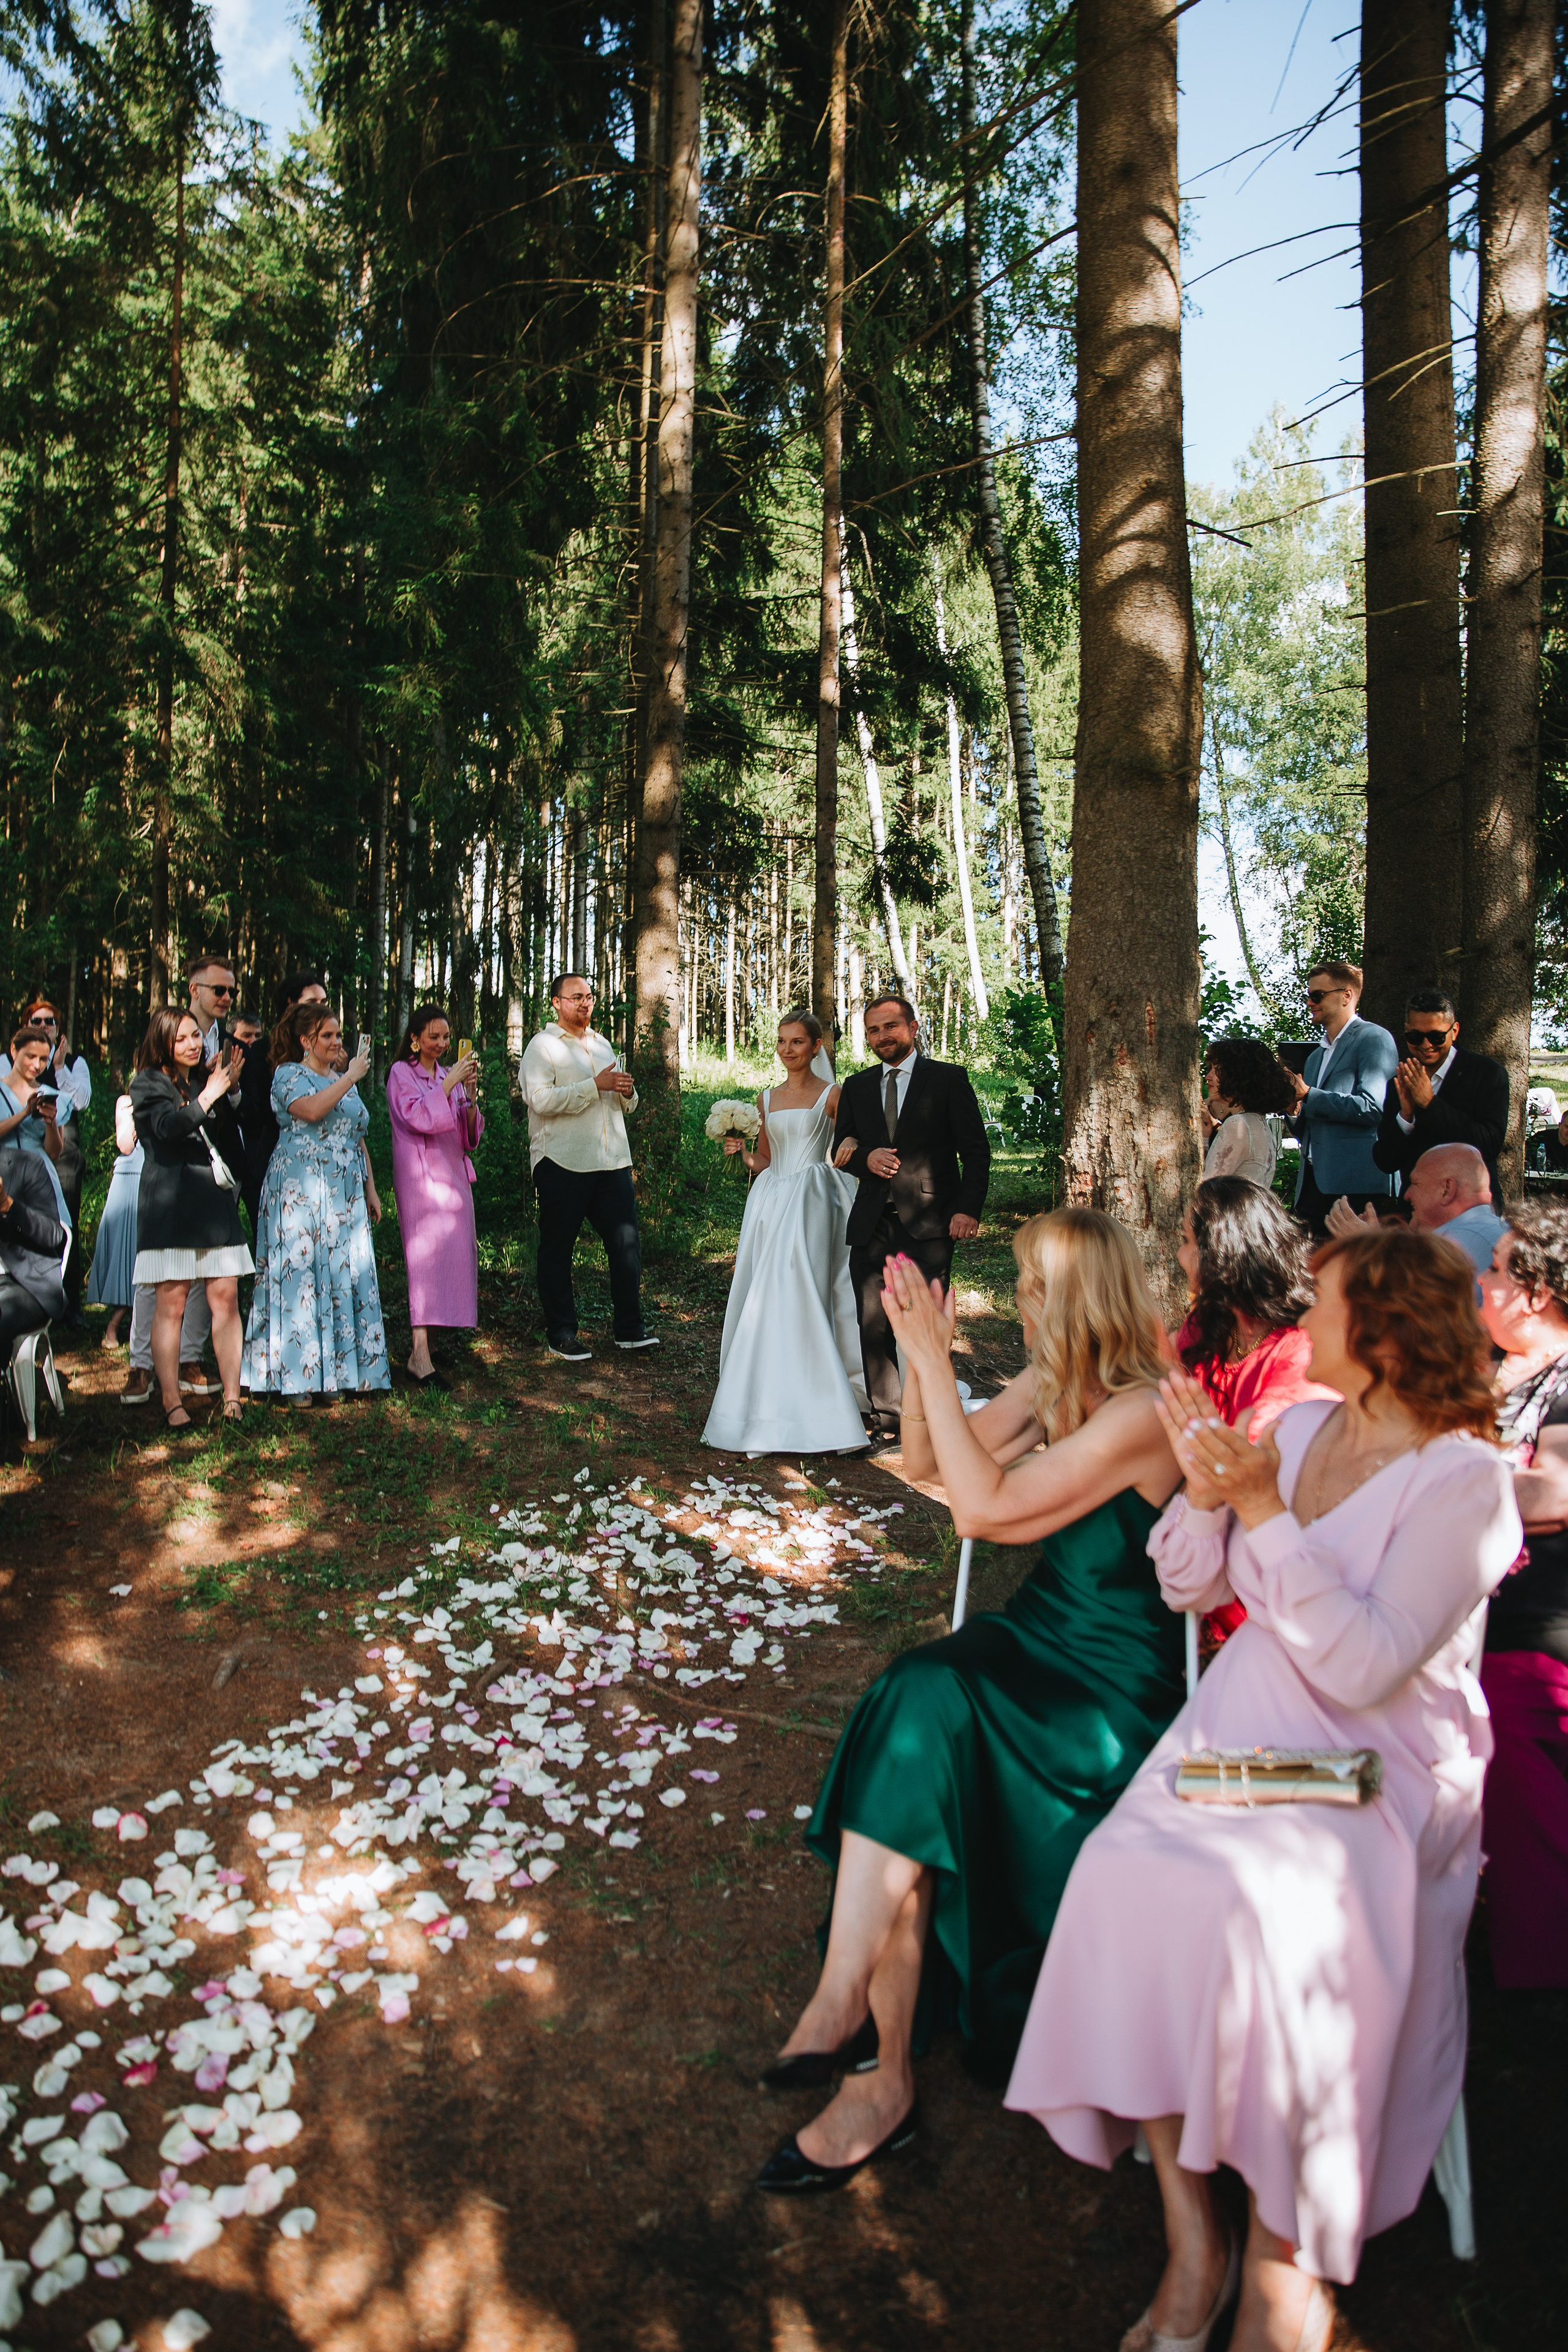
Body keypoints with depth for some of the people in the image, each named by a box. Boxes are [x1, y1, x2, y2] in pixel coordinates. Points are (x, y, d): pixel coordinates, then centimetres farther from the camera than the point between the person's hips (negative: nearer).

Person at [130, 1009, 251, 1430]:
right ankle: (171, 1402, -2)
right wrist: (209, 1096, -14)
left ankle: (232, 1398, 0)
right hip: (171, 1202, -4)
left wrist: (228, 1090, 6)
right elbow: (167, 1126, -14)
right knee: (171, 1303, -6)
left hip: (216, 1202, 4)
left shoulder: (210, 1080, 21)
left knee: (226, 1300, -2)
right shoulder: (148, 1083, 6)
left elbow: (231, 1144, 16)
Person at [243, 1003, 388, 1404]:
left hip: (345, 1198, 6)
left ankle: (333, 1373, 6)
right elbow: (311, 1110, -21)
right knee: (300, 1276, -7)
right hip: (300, 1194, -6)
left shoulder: (346, 1082, 19)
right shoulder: (288, 1074, 0)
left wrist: (371, 1190, 16)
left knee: (344, 1279, 2)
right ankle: (297, 1378, -4)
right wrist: (350, 1078, -15)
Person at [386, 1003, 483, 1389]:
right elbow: (419, 1117, -16)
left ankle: (426, 1336, 9)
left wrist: (469, 1094, -3)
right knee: (427, 1254, -16)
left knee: (454, 1252, 2)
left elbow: (468, 1135, 12)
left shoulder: (449, 1075, 18)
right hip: (420, 1175, -7)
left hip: (454, 1174, 7)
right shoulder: (401, 1073, 1)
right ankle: (419, 1354, -21)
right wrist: (450, 1084, -17)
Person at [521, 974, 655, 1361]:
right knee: (557, 1250, 3)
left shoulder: (603, 1045, 20)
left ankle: (629, 1328, 11)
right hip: (563, 1165, -6)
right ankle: (561, 1333, 12)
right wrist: (596, 1086, -18)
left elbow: (626, 1105, 26)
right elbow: (541, 1099, -17)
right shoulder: (543, 1046, -1)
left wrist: (627, 1092, 1)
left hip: (612, 1163, 6)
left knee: (627, 1242, 2)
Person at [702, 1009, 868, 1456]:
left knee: (801, 1294, -14)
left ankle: (809, 1409, -9)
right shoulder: (767, 1098, 16)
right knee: (762, 1298, 0)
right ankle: (766, 1401, 9)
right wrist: (744, 1155, 0)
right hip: (770, 1200, 5)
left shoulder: (831, 1095, 2)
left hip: (810, 1201, -5)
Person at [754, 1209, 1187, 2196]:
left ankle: (846, 1999, -10)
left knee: (917, 1715, -25)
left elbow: (985, 1507, -24)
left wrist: (935, 1364, -21)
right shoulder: (1052, 1383, 6)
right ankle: (883, 2073, -13)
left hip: (1115, 1696, -7)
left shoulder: (1143, 1413, -19)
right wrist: (919, 1355, -1)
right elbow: (925, 1462, 13)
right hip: (1037, 1637, 7)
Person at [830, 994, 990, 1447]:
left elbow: (976, 1149, -1)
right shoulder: (856, 1087, 15)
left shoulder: (949, 1079, 3)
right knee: (874, 1327, 4)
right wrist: (867, 1157, -7)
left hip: (929, 1224, -4)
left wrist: (969, 1208, -12)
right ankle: (888, 1421, 13)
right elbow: (840, 1150, 16)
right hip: (872, 1225, 4)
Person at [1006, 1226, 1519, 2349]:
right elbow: (1192, 1589, 11)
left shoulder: (1465, 1482, -10)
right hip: (1243, 1729, 5)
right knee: (1128, 1875, -22)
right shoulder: (1300, 1427, 8)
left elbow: (1362, 1668, -19)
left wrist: (1266, 1511, -21)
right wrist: (1207, 1489, -8)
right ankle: (1193, 2233, -9)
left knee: (1251, 1915, -32)